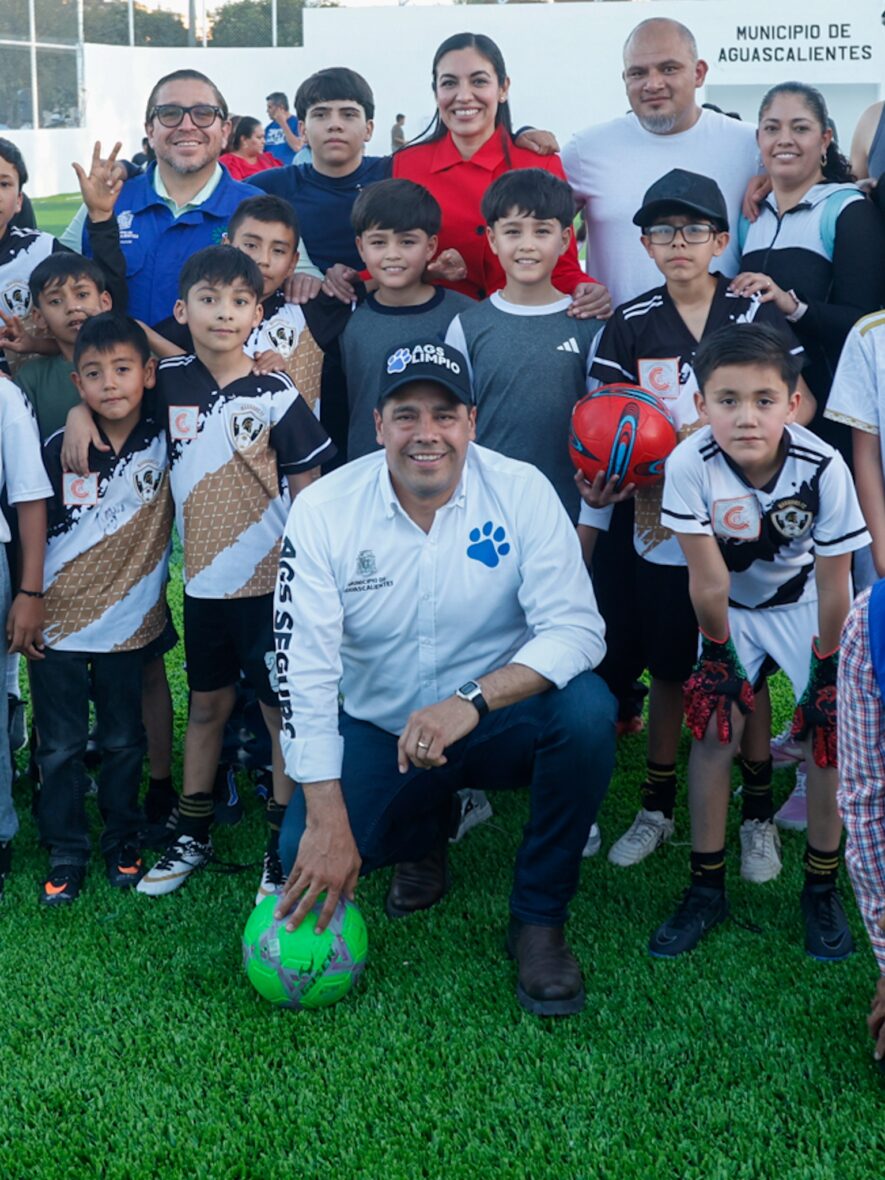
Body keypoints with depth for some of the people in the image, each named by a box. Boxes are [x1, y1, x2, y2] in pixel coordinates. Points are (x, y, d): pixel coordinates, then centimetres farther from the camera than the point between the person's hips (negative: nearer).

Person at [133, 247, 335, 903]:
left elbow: (308, 492, -5)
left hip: (271, 579, -3)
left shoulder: (277, 397, -9)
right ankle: (193, 836, 27)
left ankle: (285, 841, 17)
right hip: (203, 577, 3)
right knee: (207, 705, 15)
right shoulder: (166, 383, -1)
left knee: (281, 706, 5)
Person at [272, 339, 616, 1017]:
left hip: (500, 722, -1)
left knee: (586, 710, -31)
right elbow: (303, 667, -17)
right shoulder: (324, 510, -13)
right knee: (306, 856, -19)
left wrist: (471, 699, -39)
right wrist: (327, 820, -24)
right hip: (380, 729, 1)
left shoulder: (521, 491, -14)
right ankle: (425, 831, 18)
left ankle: (540, 919, -9)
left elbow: (577, 629, -21)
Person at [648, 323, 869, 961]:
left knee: (827, 728, -8)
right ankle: (707, 890, 8)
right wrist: (718, 654, -11)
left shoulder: (824, 468, -32)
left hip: (805, 602, -1)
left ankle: (822, 889, 10)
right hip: (734, 607, 1)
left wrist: (827, 669, -11)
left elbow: (834, 588, -19)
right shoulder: (690, 465, -32)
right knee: (715, 726, -6)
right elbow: (709, 584, -20)